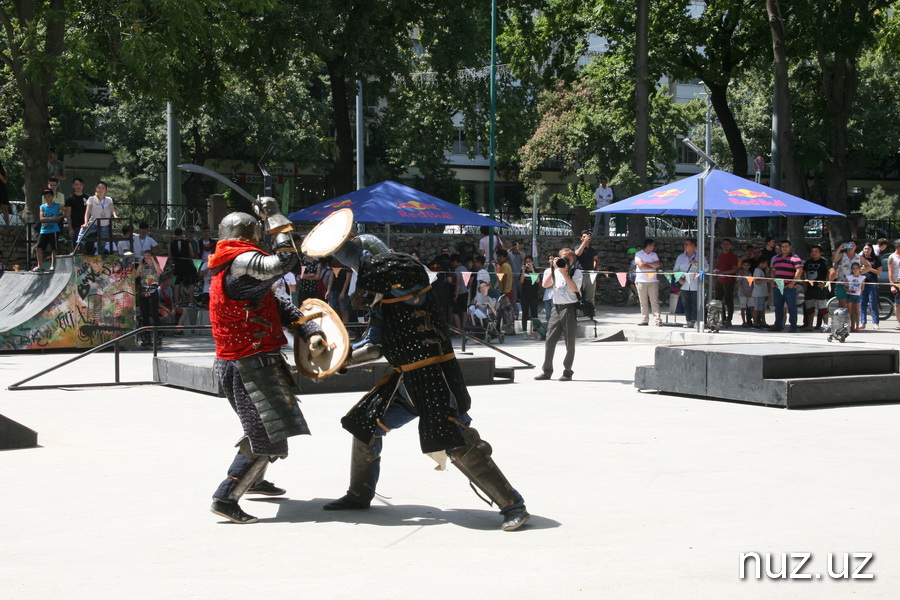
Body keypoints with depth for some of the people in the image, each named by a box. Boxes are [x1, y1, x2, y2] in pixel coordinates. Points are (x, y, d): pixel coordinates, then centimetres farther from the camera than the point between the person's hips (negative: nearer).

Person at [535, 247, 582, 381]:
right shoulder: (553, 271, 10)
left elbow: (575, 288, -14)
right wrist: (552, 269, -8)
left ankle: (567, 372, 7)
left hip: (570, 308, -3)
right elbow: (545, 285, -4)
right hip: (557, 308, 3)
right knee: (550, 340, 0)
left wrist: (564, 272, -15)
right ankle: (546, 371, 6)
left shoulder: (576, 271, 1)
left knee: (569, 342, 0)